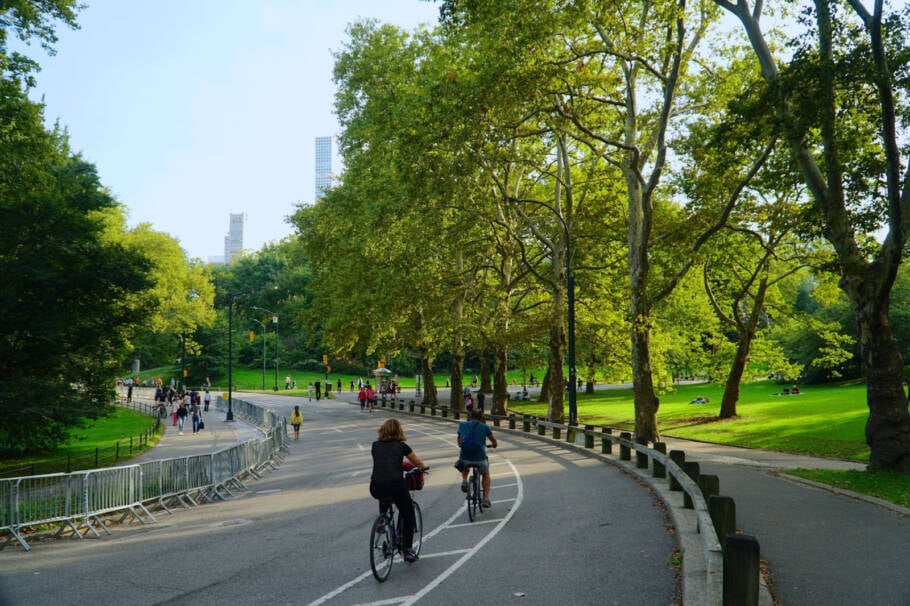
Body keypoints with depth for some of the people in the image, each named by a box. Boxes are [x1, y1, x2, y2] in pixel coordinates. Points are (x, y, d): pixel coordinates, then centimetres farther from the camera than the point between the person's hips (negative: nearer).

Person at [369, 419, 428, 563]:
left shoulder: (375, 445, 15)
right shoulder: (401, 446, 8)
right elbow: (417, 463, 22)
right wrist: (424, 468, 45)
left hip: (375, 488, 3)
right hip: (396, 485, -3)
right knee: (408, 516, 17)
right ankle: (408, 550, 9)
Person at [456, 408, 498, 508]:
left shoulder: (462, 425, 8)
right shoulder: (485, 427, 3)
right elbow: (494, 442, 15)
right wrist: (494, 444, 38)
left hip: (465, 458, 2)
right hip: (480, 458, -1)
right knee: (486, 475, 29)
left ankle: (464, 480, 16)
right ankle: (486, 499, 21)